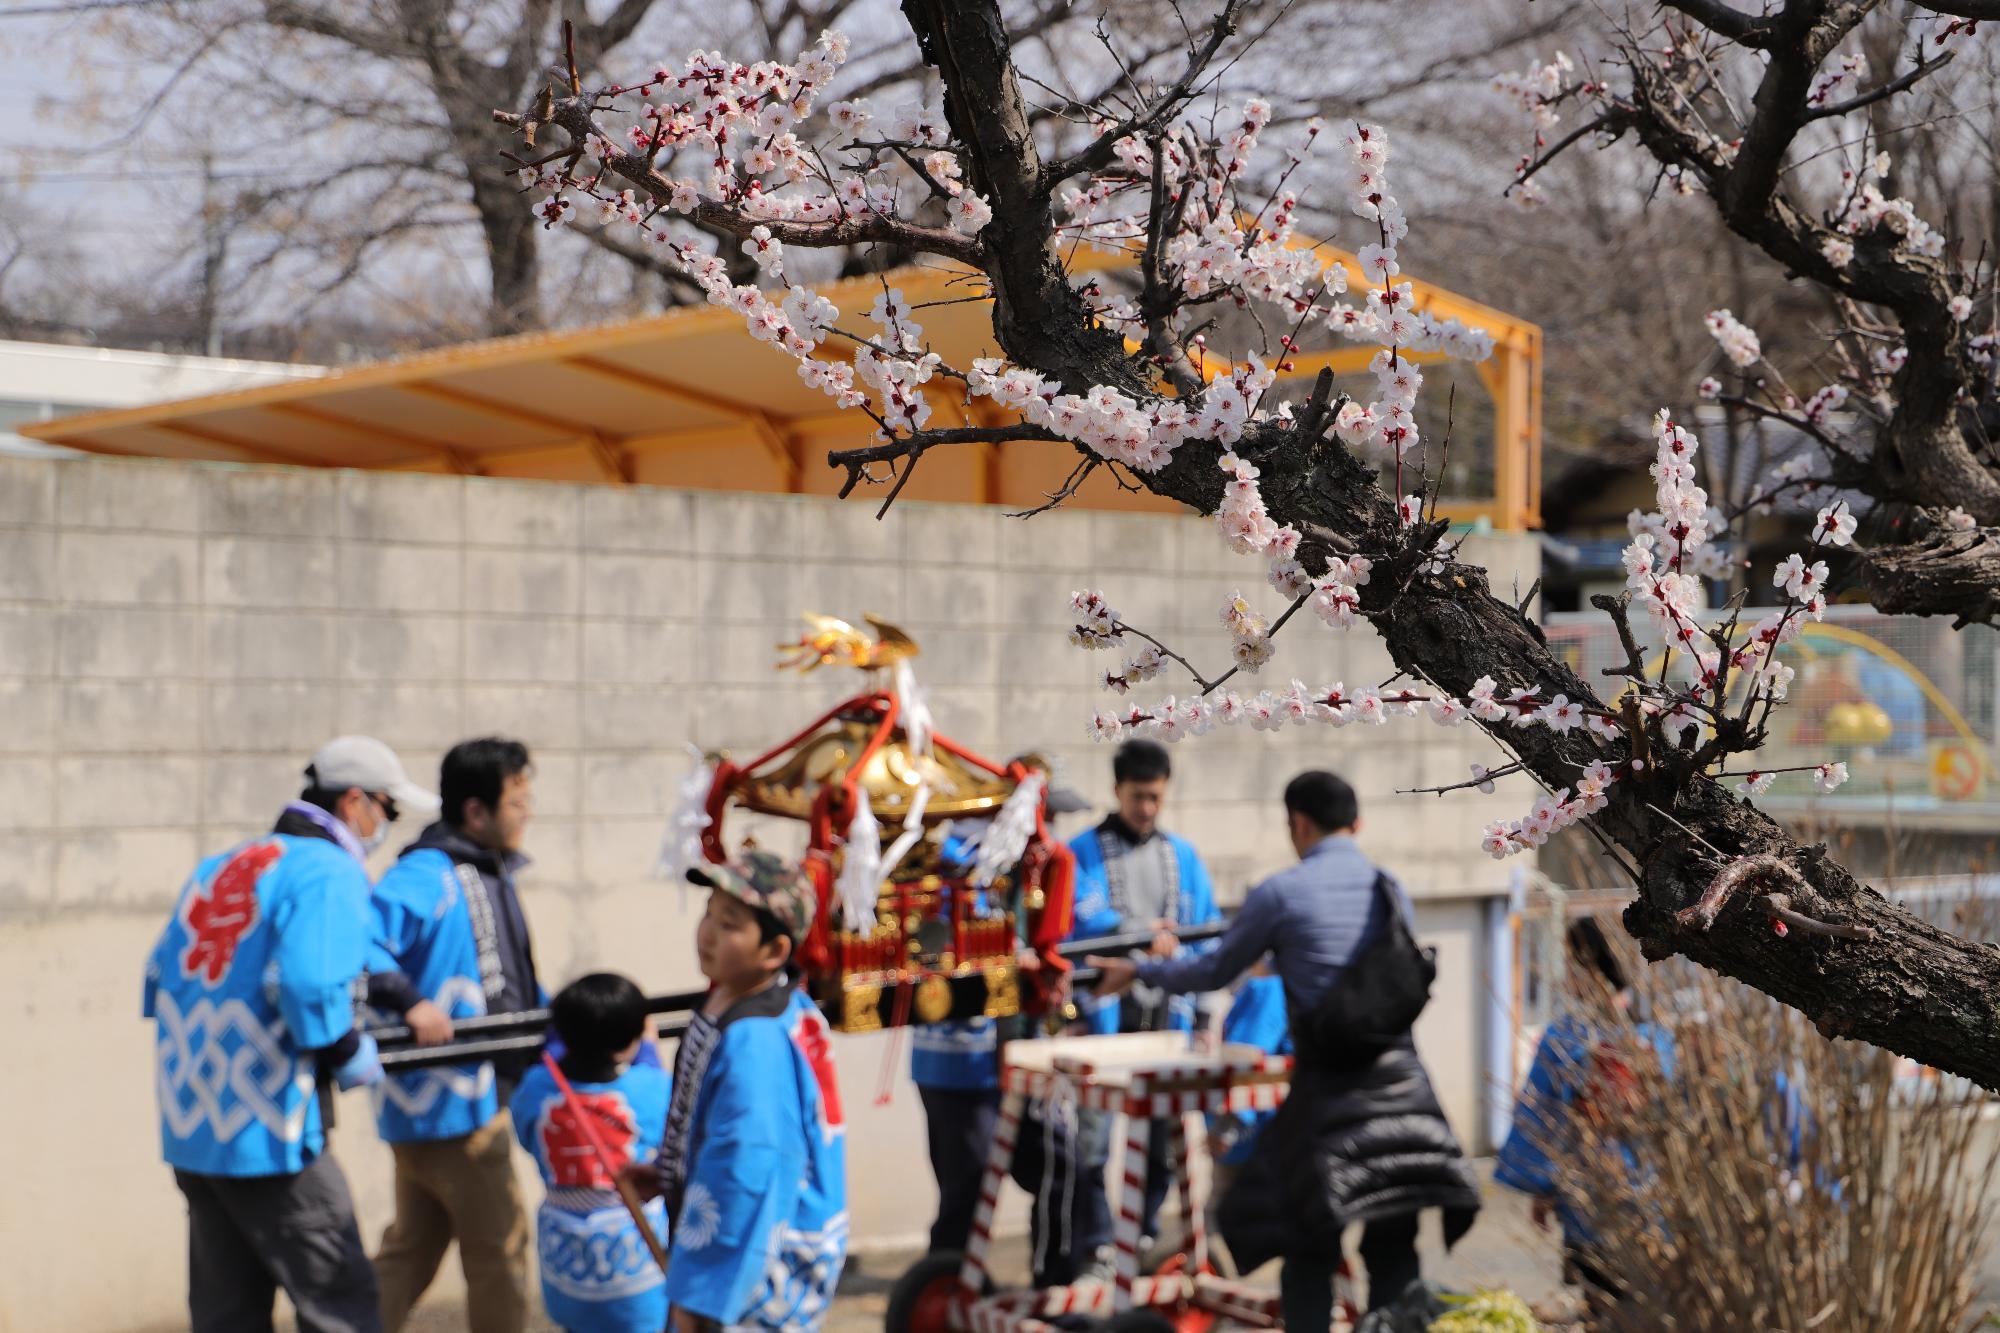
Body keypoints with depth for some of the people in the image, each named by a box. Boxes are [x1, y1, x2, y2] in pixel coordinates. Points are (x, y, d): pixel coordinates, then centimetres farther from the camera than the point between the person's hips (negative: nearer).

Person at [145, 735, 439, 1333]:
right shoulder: (329, 870, -9)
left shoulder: (219, 867, 16)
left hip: (189, 1128, 8)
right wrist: (352, 1058, -9)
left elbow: (160, 976, 18)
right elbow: (310, 986, -23)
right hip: (266, 1134, -8)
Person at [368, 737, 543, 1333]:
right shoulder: (427, 876, -18)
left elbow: (511, 987, 24)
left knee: (411, 1251, 14)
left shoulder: (492, 877, 15)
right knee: (499, 1245, 3)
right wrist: (408, 1000, -39)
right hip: (450, 1100, -10)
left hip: (476, 1092, 10)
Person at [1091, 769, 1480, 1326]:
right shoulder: (1392, 890, 11)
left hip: (1328, 1082, -4)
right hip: (1401, 1075, 4)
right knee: (1393, 1244, 7)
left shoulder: (1279, 893, -3)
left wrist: (1138, 971, 25)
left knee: (1308, 1244, 6)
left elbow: (1215, 972, 8)